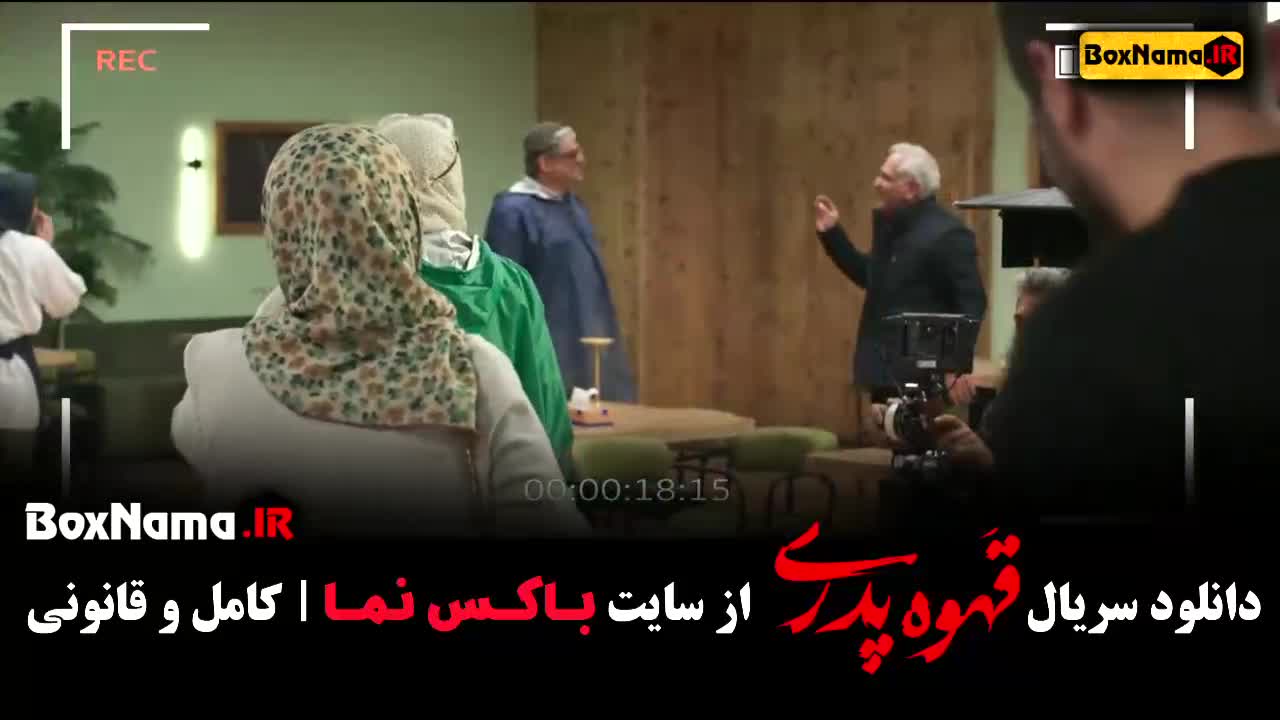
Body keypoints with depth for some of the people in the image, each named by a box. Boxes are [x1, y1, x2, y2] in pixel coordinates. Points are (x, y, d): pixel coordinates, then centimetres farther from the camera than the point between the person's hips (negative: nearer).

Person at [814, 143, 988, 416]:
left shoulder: (947, 234, -16)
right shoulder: (890, 225, 11)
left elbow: (972, 303, -18)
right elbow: (870, 278, 24)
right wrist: (832, 233, 16)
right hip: (885, 372, 9)